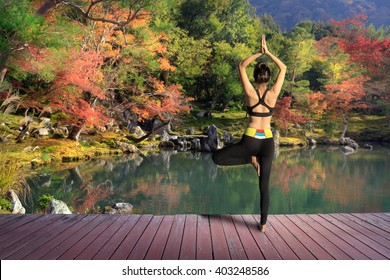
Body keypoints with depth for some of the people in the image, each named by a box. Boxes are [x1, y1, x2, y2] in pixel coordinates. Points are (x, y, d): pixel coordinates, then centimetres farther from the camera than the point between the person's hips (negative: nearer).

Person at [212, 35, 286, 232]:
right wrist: (268, 53, 7)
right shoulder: (273, 94, -2)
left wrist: (258, 53, 6)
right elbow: (283, 68, 11)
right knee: (264, 185, 9)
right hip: (267, 142, 3)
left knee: (217, 158, 12)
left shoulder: (250, 93, -6)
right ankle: (263, 223, 12)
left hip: (250, 141, -3)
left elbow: (241, 66, 7)